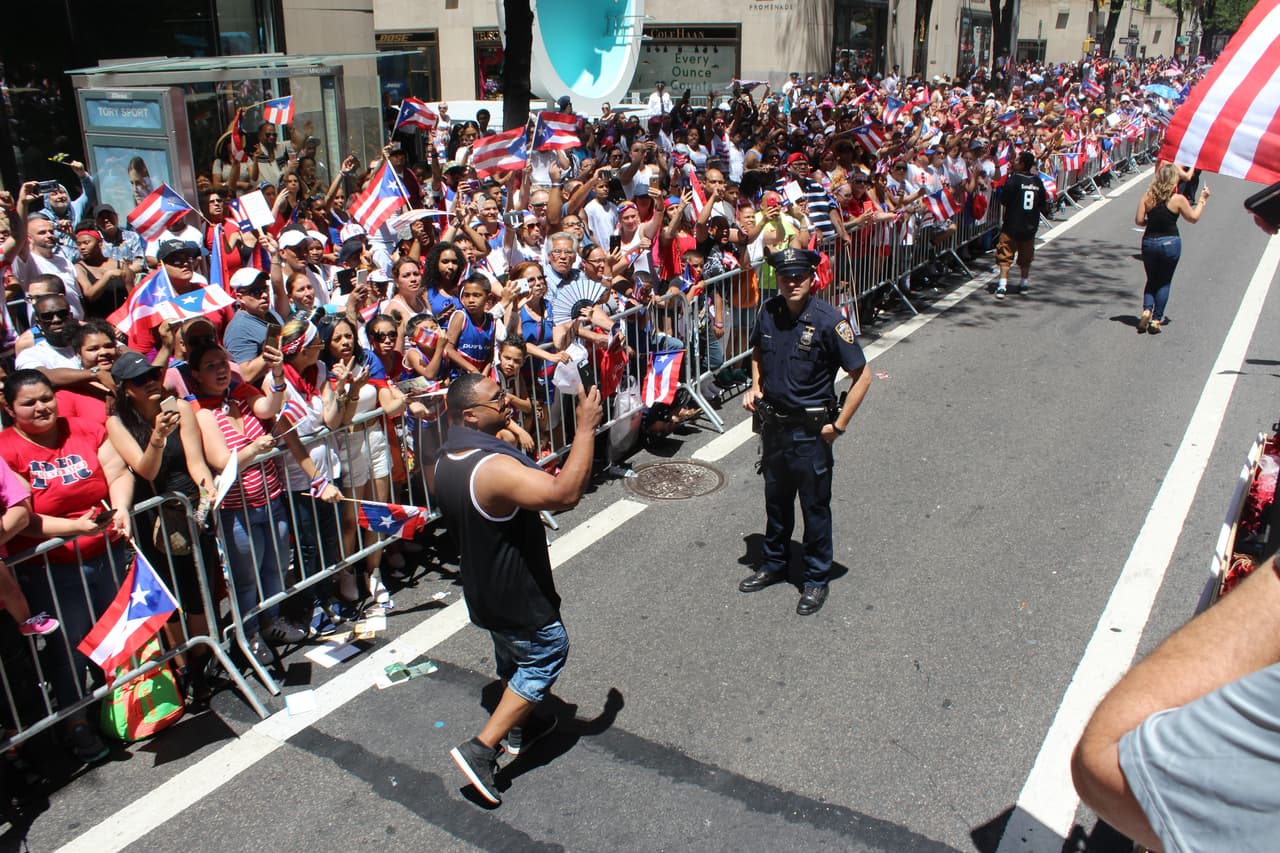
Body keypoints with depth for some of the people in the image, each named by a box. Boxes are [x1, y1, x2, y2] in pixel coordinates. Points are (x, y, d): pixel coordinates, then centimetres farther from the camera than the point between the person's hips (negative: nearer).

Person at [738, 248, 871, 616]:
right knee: (776, 499, 20)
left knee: (815, 506, 8)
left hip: (811, 430, -5)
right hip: (773, 423, 5)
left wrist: (838, 425, -15)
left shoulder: (828, 320, -19)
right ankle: (774, 564, 39)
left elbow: (862, 376, -15)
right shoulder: (769, 313, -3)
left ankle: (816, 579, 25)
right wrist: (755, 387, 3)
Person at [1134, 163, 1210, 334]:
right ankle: (1156, 319, 8)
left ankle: (1147, 310, -3)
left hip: (1149, 242, 2)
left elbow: (1139, 220, -5)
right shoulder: (1178, 199, -11)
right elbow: (1194, 218, 1)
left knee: (1152, 280, 19)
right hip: (1170, 243, -2)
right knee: (1164, 282, 11)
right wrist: (1202, 199, 14)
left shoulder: (1148, 196, -5)